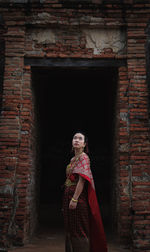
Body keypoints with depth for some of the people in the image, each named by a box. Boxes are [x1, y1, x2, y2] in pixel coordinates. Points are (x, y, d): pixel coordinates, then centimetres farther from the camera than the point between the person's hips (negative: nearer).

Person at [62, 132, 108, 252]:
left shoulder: (83, 157, -9)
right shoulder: (73, 159, 16)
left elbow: (82, 179, -18)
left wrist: (74, 199, -23)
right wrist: (67, 201, 17)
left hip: (78, 196, -9)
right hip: (69, 195, 9)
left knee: (78, 230, -3)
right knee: (70, 230, 14)